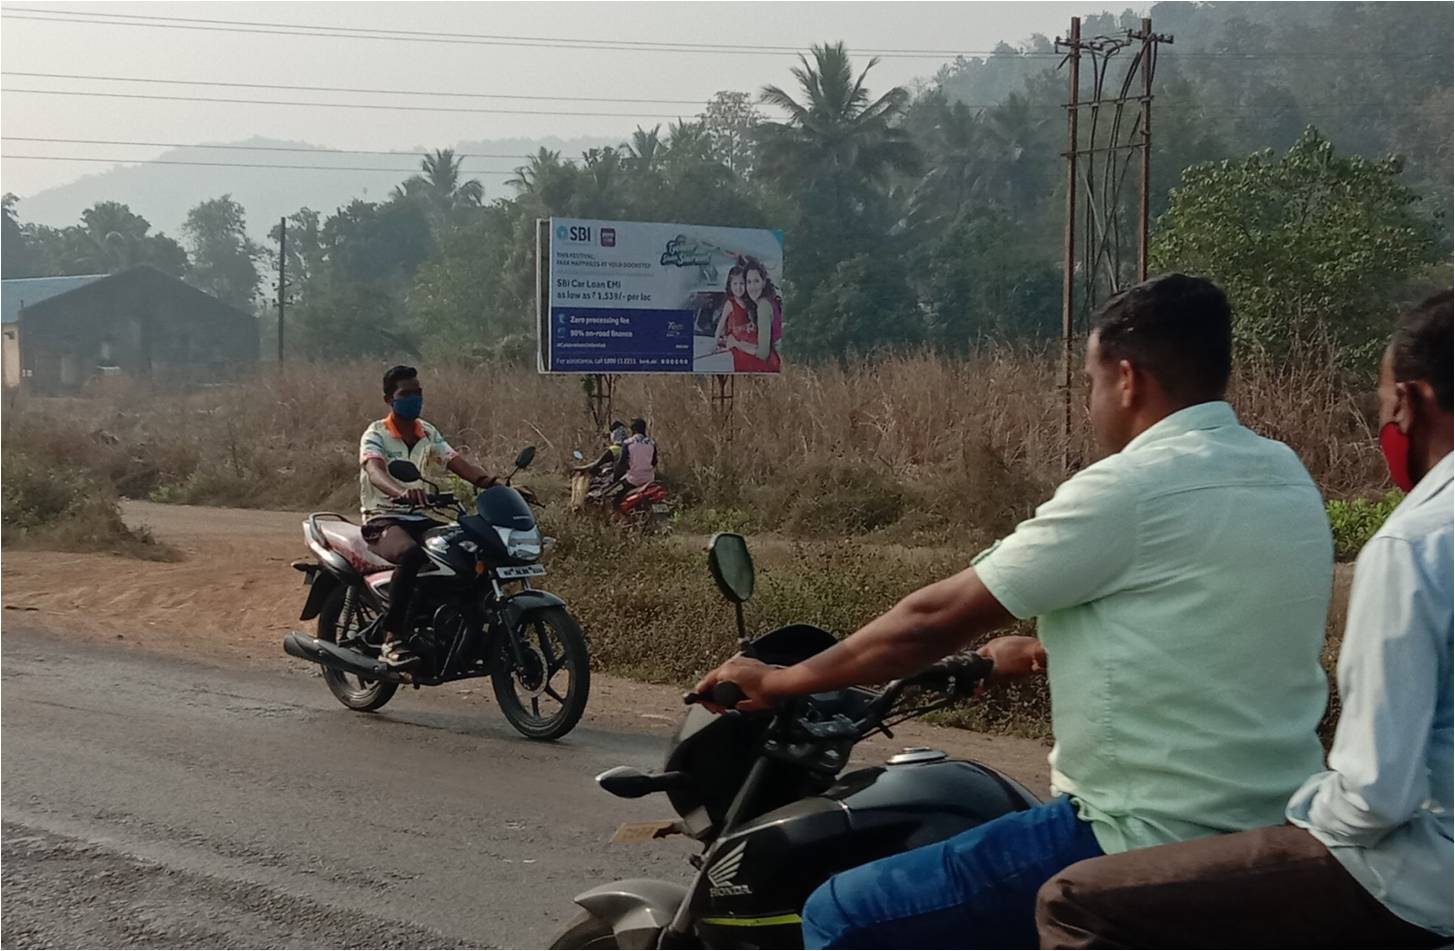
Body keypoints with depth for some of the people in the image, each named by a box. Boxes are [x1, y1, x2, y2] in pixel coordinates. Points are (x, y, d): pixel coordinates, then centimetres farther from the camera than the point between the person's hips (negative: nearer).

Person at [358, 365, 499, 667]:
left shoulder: (428, 433, 13)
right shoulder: (376, 434, -6)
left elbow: (458, 463, 1)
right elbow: (375, 471, -27)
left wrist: (493, 483, -19)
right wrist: (401, 491, -50)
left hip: (422, 517, 6)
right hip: (383, 519, -6)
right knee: (411, 554, -39)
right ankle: (392, 639, -33)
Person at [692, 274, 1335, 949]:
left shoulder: (1131, 488, -17)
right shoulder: (1287, 479, 8)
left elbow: (936, 618, -11)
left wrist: (782, 680, 1)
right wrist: (1052, 652, 34)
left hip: (1148, 844, -10)